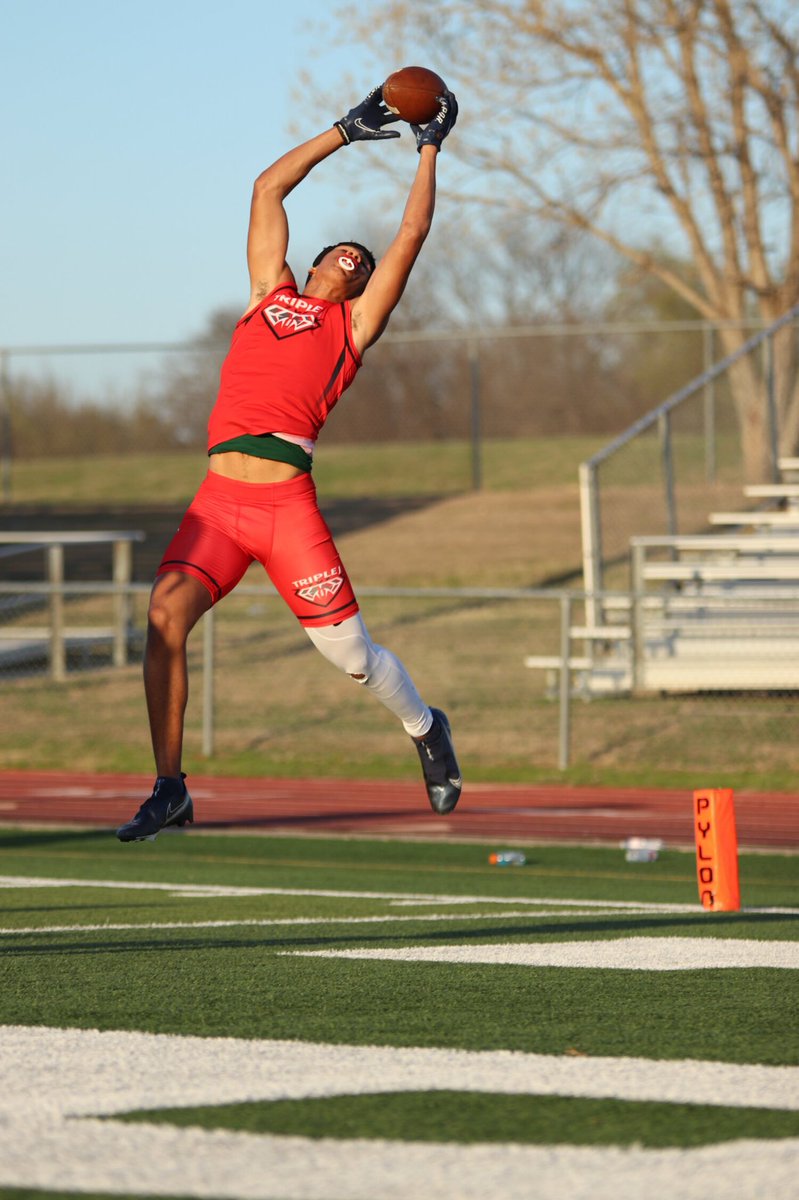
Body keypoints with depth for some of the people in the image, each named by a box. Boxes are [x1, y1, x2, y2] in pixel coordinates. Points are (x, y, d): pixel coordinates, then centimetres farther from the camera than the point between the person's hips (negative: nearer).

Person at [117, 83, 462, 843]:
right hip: (219, 498, 3)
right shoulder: (270, 295, 23)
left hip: (287, 502, -3)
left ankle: (425, 730, 32)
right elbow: (268, 188, 29)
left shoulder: (354, 323, 13)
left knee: (347, 652, 2)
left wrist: (429, 148, 24)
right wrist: (347, 132, 34)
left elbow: (413, 231, 14)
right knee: (166, 616, -17)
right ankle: (169, 789, -11)